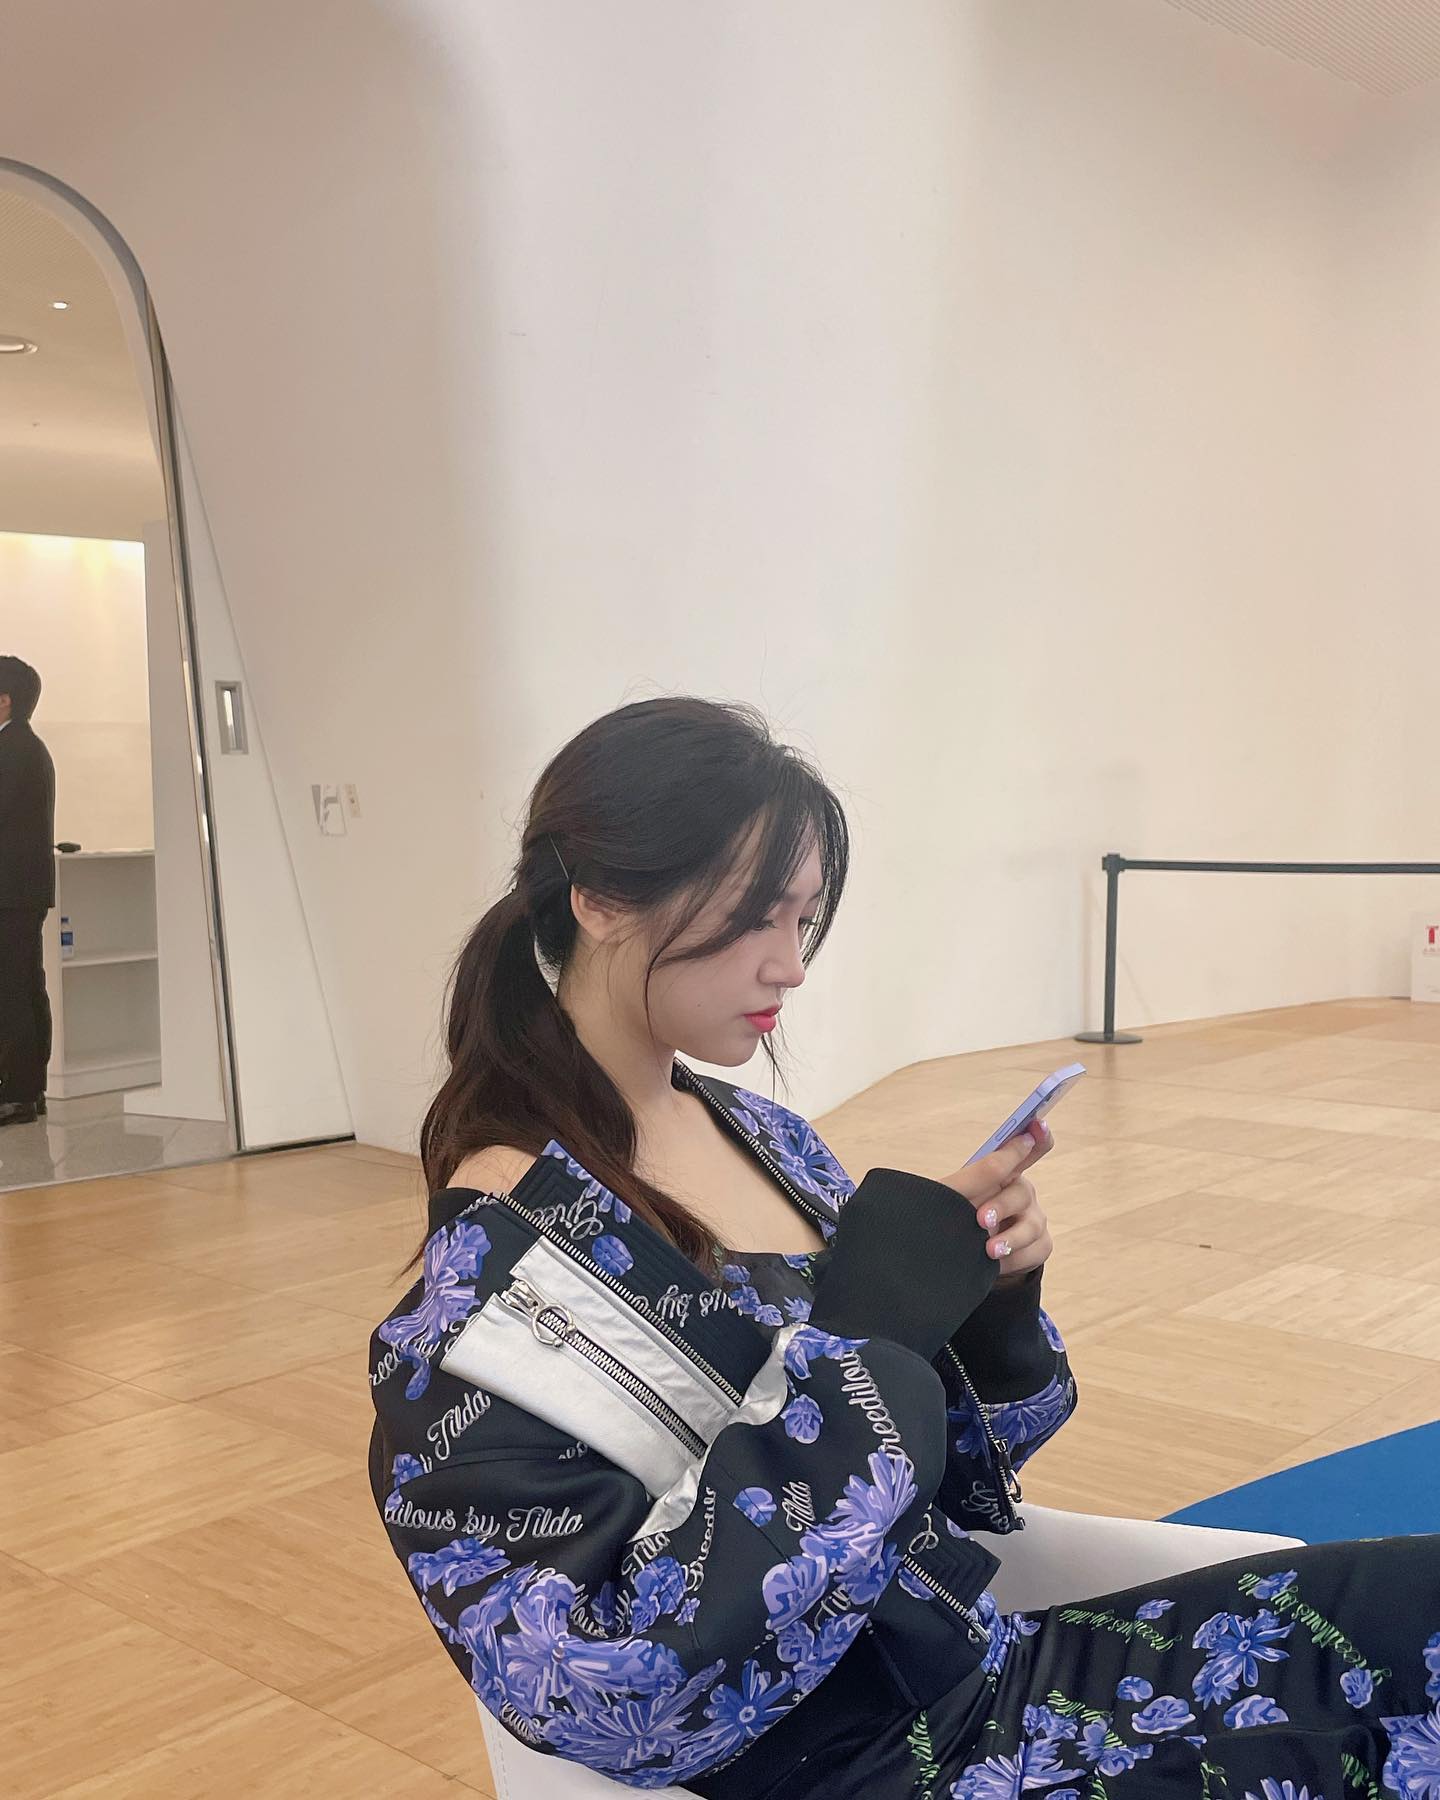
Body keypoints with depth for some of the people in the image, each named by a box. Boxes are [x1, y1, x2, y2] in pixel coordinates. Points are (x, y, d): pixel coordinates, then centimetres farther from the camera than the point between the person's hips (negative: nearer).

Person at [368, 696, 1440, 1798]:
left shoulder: (763, 1137, 3)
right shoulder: (496, 1271, -19)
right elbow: (611, 1699, -25)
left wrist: (991, 1297, -10)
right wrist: (857, 1341, -26)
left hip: (992, 1669, 7)